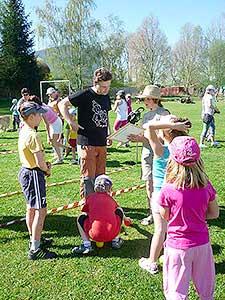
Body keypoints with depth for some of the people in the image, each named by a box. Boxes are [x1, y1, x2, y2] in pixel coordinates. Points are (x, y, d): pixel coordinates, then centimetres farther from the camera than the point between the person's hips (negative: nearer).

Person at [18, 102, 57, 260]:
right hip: (33, 175, -10)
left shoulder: (23, 131, 7)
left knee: (31, 208, 20)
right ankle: (35, 249, -1)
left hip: (25, 171, 10)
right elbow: (40, 163, -25)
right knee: (41, 211, -5)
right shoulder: (33, 136, -23)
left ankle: (34, 239, 35)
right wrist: (48, 171, -5)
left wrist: (45, 164, 3)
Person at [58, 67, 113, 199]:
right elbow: (62, 104, -5)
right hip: (87, 143, -7)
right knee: (88, 177, -2)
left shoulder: (106, 97, 12)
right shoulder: (85, 95, -10)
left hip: (102, 143, 7)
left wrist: (109, 134, 15)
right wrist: (71, 122, -14)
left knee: (100, 176, 15)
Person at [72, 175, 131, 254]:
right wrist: (125, 218, 62)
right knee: (119, 211, 26)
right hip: (112, 234, 2)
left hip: (95, 236, -2)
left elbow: (86, 214, 24)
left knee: (81, 218, 22)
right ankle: (115, 240, 24)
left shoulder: (89, 197, 12)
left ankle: (86, 245, 9)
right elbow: (120, 211, 39)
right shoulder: (111, 199, 19)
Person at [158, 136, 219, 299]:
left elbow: (165, 217, -6)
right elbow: (214, 213, 2)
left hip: (178, 246, -3)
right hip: (202, 244, 4)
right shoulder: (206, 186, -10)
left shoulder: (168, 190, -21)